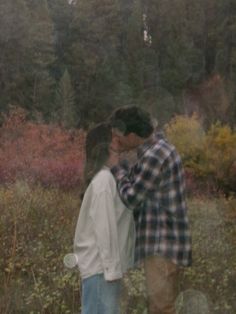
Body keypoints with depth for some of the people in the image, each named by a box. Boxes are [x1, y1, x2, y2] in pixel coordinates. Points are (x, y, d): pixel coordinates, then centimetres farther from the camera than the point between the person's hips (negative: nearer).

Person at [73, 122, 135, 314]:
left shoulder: (109, 178, 12)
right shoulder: (104, 180, -17)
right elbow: (104, 227, -20)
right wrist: (112, 267, -19)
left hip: (106, 264, 9)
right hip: (100, 265, -9)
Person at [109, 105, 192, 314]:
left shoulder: (154, 156, -21)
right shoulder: (158, 146, 11)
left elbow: (132, 198, -14)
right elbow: (138, 184, 18)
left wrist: (118, 167, -2)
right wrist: (120, 162, 8)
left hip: (163, 245, -10)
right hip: (163, 242, 10)